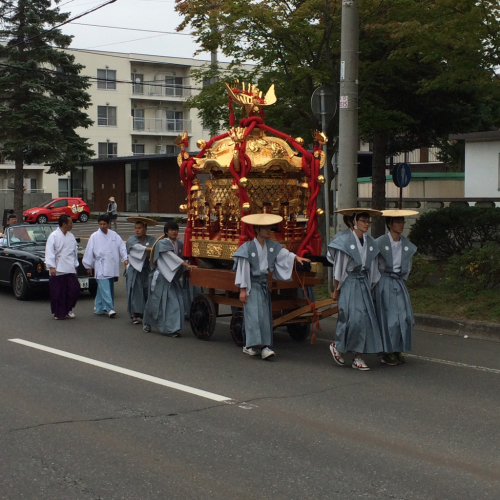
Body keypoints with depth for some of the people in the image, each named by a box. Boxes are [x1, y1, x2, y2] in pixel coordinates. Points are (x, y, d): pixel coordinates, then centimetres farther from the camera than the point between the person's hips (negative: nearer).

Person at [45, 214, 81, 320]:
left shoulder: (71, 236, 13)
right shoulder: (54, 236, -6)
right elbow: (49, 252, -11)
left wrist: (75, 266, 18)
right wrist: (51, 267, -18)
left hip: (69, 270, 5)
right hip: (57, 270, -5)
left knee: (74, 290, -3)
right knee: (57, 294, 1)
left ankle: (68, 309, 17)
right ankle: (58, 313, 14)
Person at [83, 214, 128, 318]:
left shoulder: (114, 235, 7)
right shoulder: (94, 236, 0)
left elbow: (121, 247, 7)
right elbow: (89, 251, 2)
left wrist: (125, 258, -6)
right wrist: (88, 266, 3)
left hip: (112, 267, 4)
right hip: (101, 268, -4)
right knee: (104, 288, -11)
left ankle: (99, 308, 21)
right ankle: (109, 308, -12)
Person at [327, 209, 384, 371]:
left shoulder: (370, 243, 10)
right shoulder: (345, 241, -8)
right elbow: (338, 268, -6)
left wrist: (370, 288, 15)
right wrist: (336, 290, -4)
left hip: (363, 283, 6)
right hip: (349, 283, -6)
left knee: (366, 318, 0)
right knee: (353, 318, -15)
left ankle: (358, 358, 5)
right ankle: (337, 346, 10)